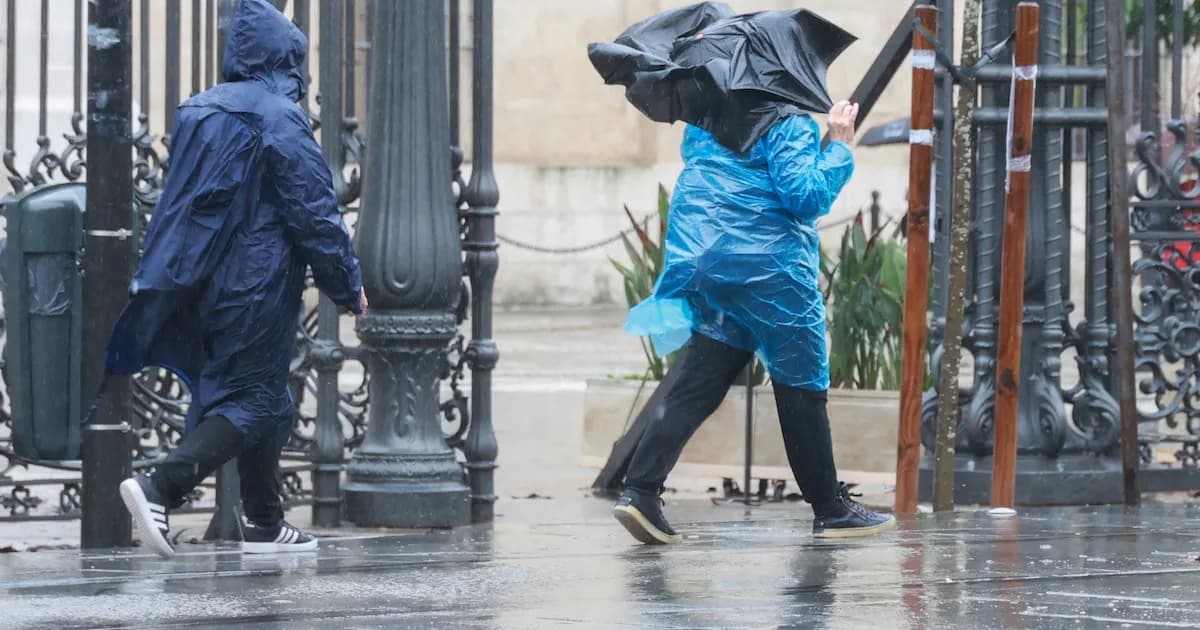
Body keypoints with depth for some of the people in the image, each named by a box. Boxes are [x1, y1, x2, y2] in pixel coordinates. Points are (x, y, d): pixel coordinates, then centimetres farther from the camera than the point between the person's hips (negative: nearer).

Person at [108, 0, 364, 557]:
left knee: (266, 402, 17)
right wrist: (349, 285, -4)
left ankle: (265, 524, 21)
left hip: (204, 288, 8)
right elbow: (315, 213, -12)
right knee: (252, 401, -4)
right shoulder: (281, 118, -13)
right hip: (258, 289, -8)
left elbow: (178, 204, 18)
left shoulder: (198, 112, 10)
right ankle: (161, 487, -21)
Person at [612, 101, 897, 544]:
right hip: (769, 265, -7)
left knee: (698, 386, 4)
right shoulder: (791, 121, -12)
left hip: (703, 257, 7)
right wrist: (840, 147, -8)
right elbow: (804, 195, -19)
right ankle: (831, 510, 14)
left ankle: (640, 490, -12)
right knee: (802, 387, 6)